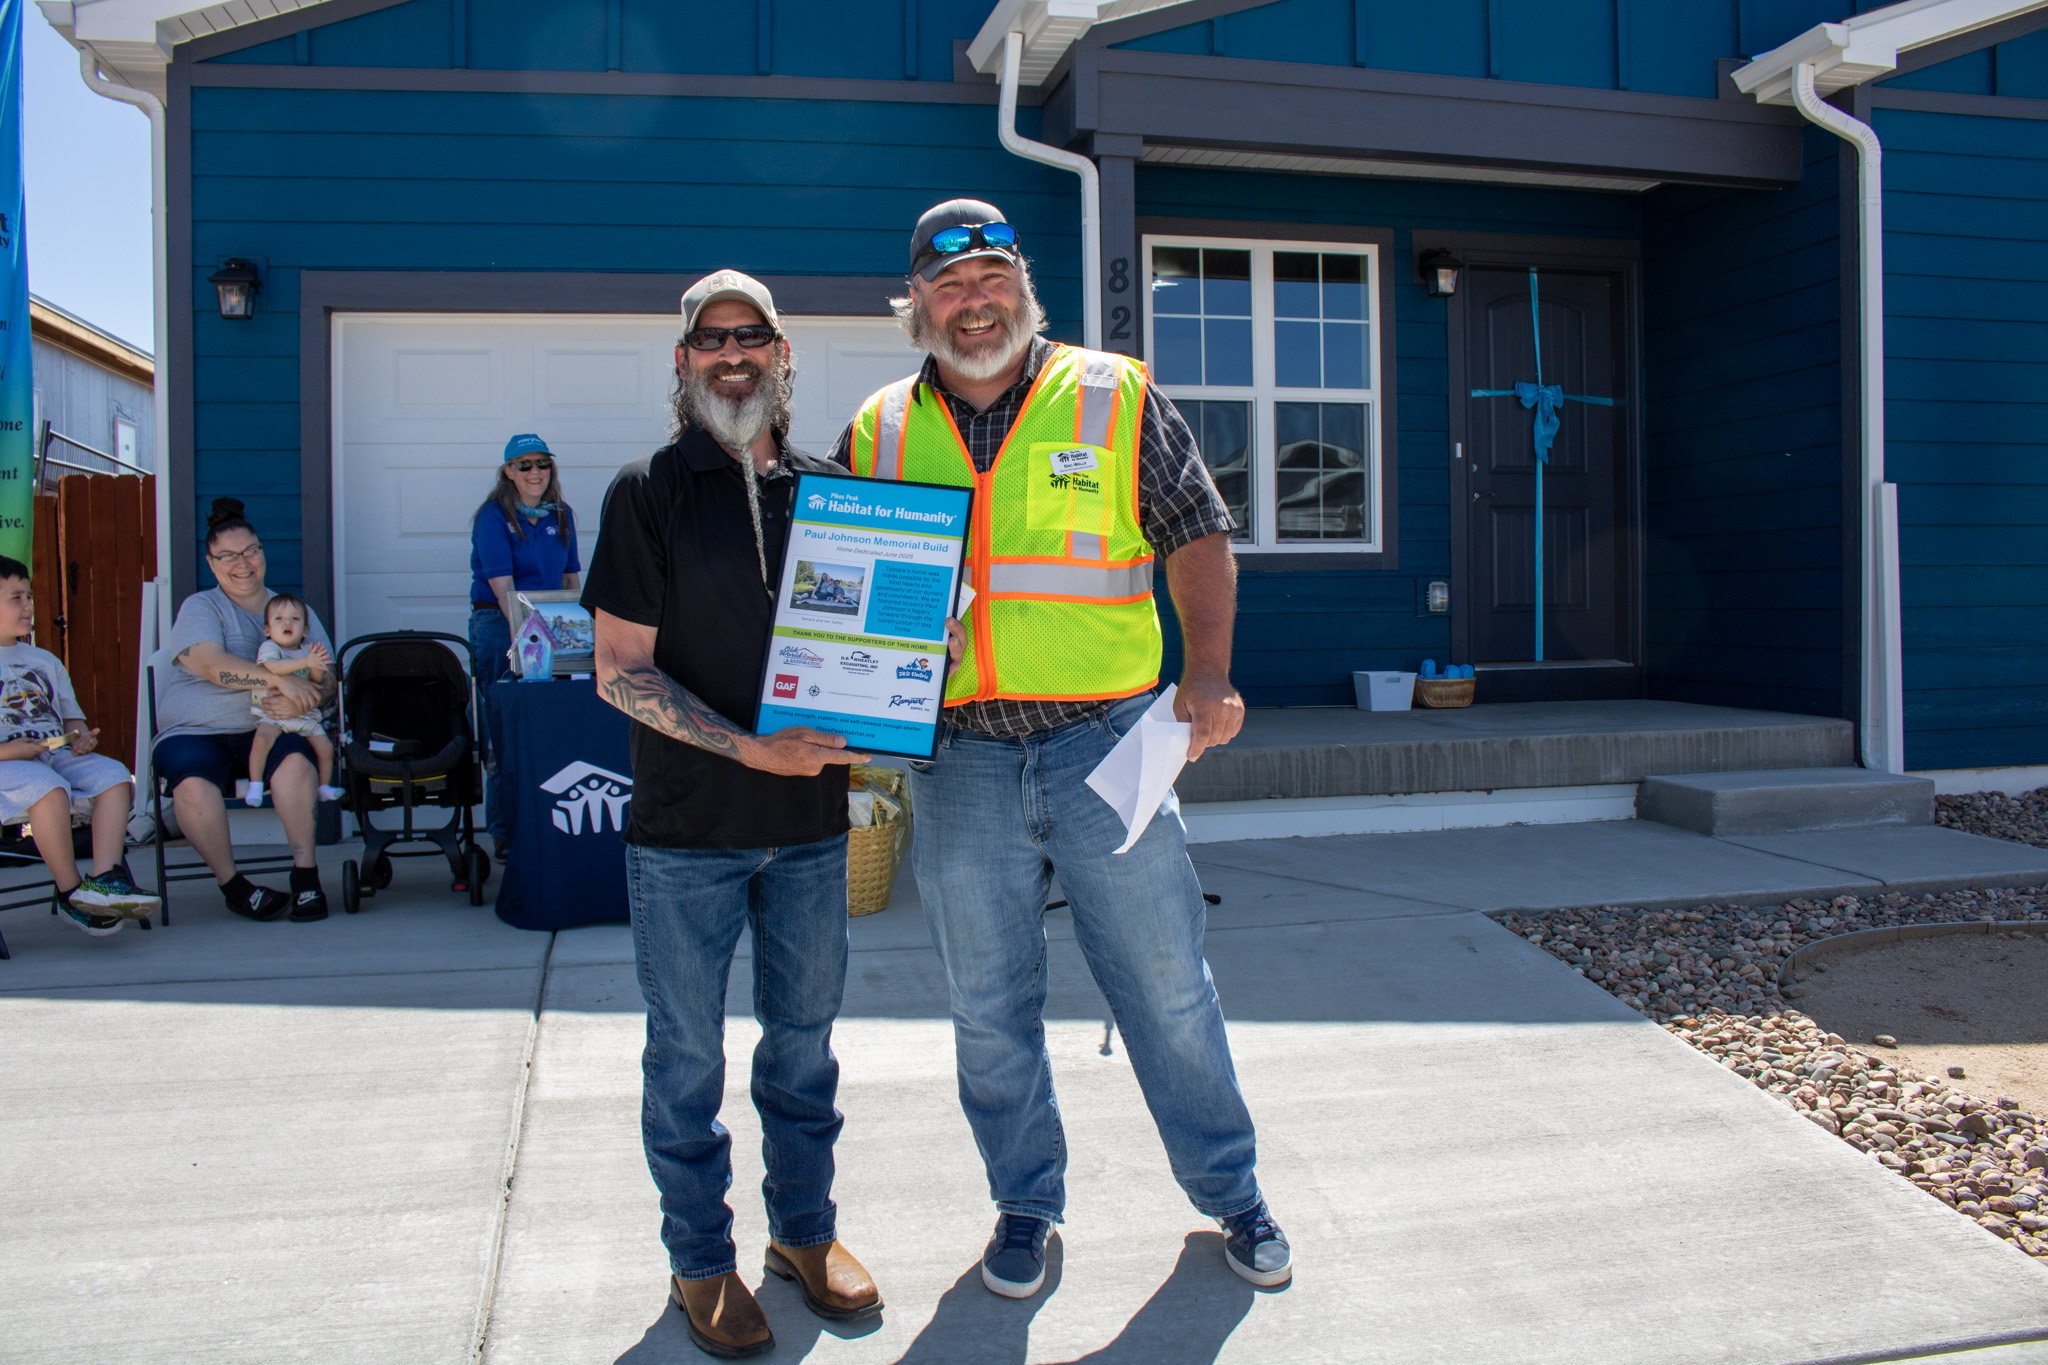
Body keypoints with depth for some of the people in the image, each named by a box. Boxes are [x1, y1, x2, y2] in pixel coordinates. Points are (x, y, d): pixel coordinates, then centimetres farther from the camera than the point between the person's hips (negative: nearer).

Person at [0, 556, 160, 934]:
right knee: (48, 787, -36)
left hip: (57, 753, 6)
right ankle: (70, 892, -24)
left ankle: (105, 880, -31)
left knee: (113, 775, -21)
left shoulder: (44, 661, 23)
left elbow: (72, 715, 26)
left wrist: (81, 737, 2)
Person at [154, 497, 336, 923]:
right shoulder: (200, 608, 7)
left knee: (295, 761, -33)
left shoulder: (297, 610, 17)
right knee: (193, 784, -33)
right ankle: (233, 884, -14)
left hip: (268, 731, 1)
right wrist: (281, 680, -26)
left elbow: (327, 680, 7)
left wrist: (301, 700, -17)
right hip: (196, 732, -1)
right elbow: (212, 665, -14)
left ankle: (306, 877, -24)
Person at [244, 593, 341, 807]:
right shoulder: (268, 647, -6)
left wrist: (316, 665, -23)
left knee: (326, 748, -4)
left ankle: (324, 787, 15)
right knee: (262, 739, -29)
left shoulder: (307, 650, 8)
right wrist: (306, 662, -36)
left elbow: (319, 678, -1)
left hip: (305, 713, 4)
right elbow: (272, 666, -28)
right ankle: (255, 785, -15)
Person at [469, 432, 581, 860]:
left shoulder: (561, 516, 11)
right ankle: (504, 835, 4)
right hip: (498, 626, -5)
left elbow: (572, 577, 16)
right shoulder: (493, 516, -6)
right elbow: (502, 586, -14)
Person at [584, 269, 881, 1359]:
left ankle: (806, 1229, 34)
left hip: (810, 819, 3)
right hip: (685, 826, -3)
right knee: (687, 1050, 9)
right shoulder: (649, 490, -3)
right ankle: (700, 1259, 27)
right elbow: (620, 673, -8)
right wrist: (749, 748, -19)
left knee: (803, 1033, 15)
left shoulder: (827, 488, 7)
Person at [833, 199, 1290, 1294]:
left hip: (1105, 744, -1)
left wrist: (1208, 673, -13)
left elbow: (1196, 538, 2)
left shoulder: (1114, 397, 3)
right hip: (958, 761, 2)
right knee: (989, 1007, 13)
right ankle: (1025, 1205, 33)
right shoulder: (879, 434, 8)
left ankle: (1230, 1192, 29)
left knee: (1168, 986, 8)